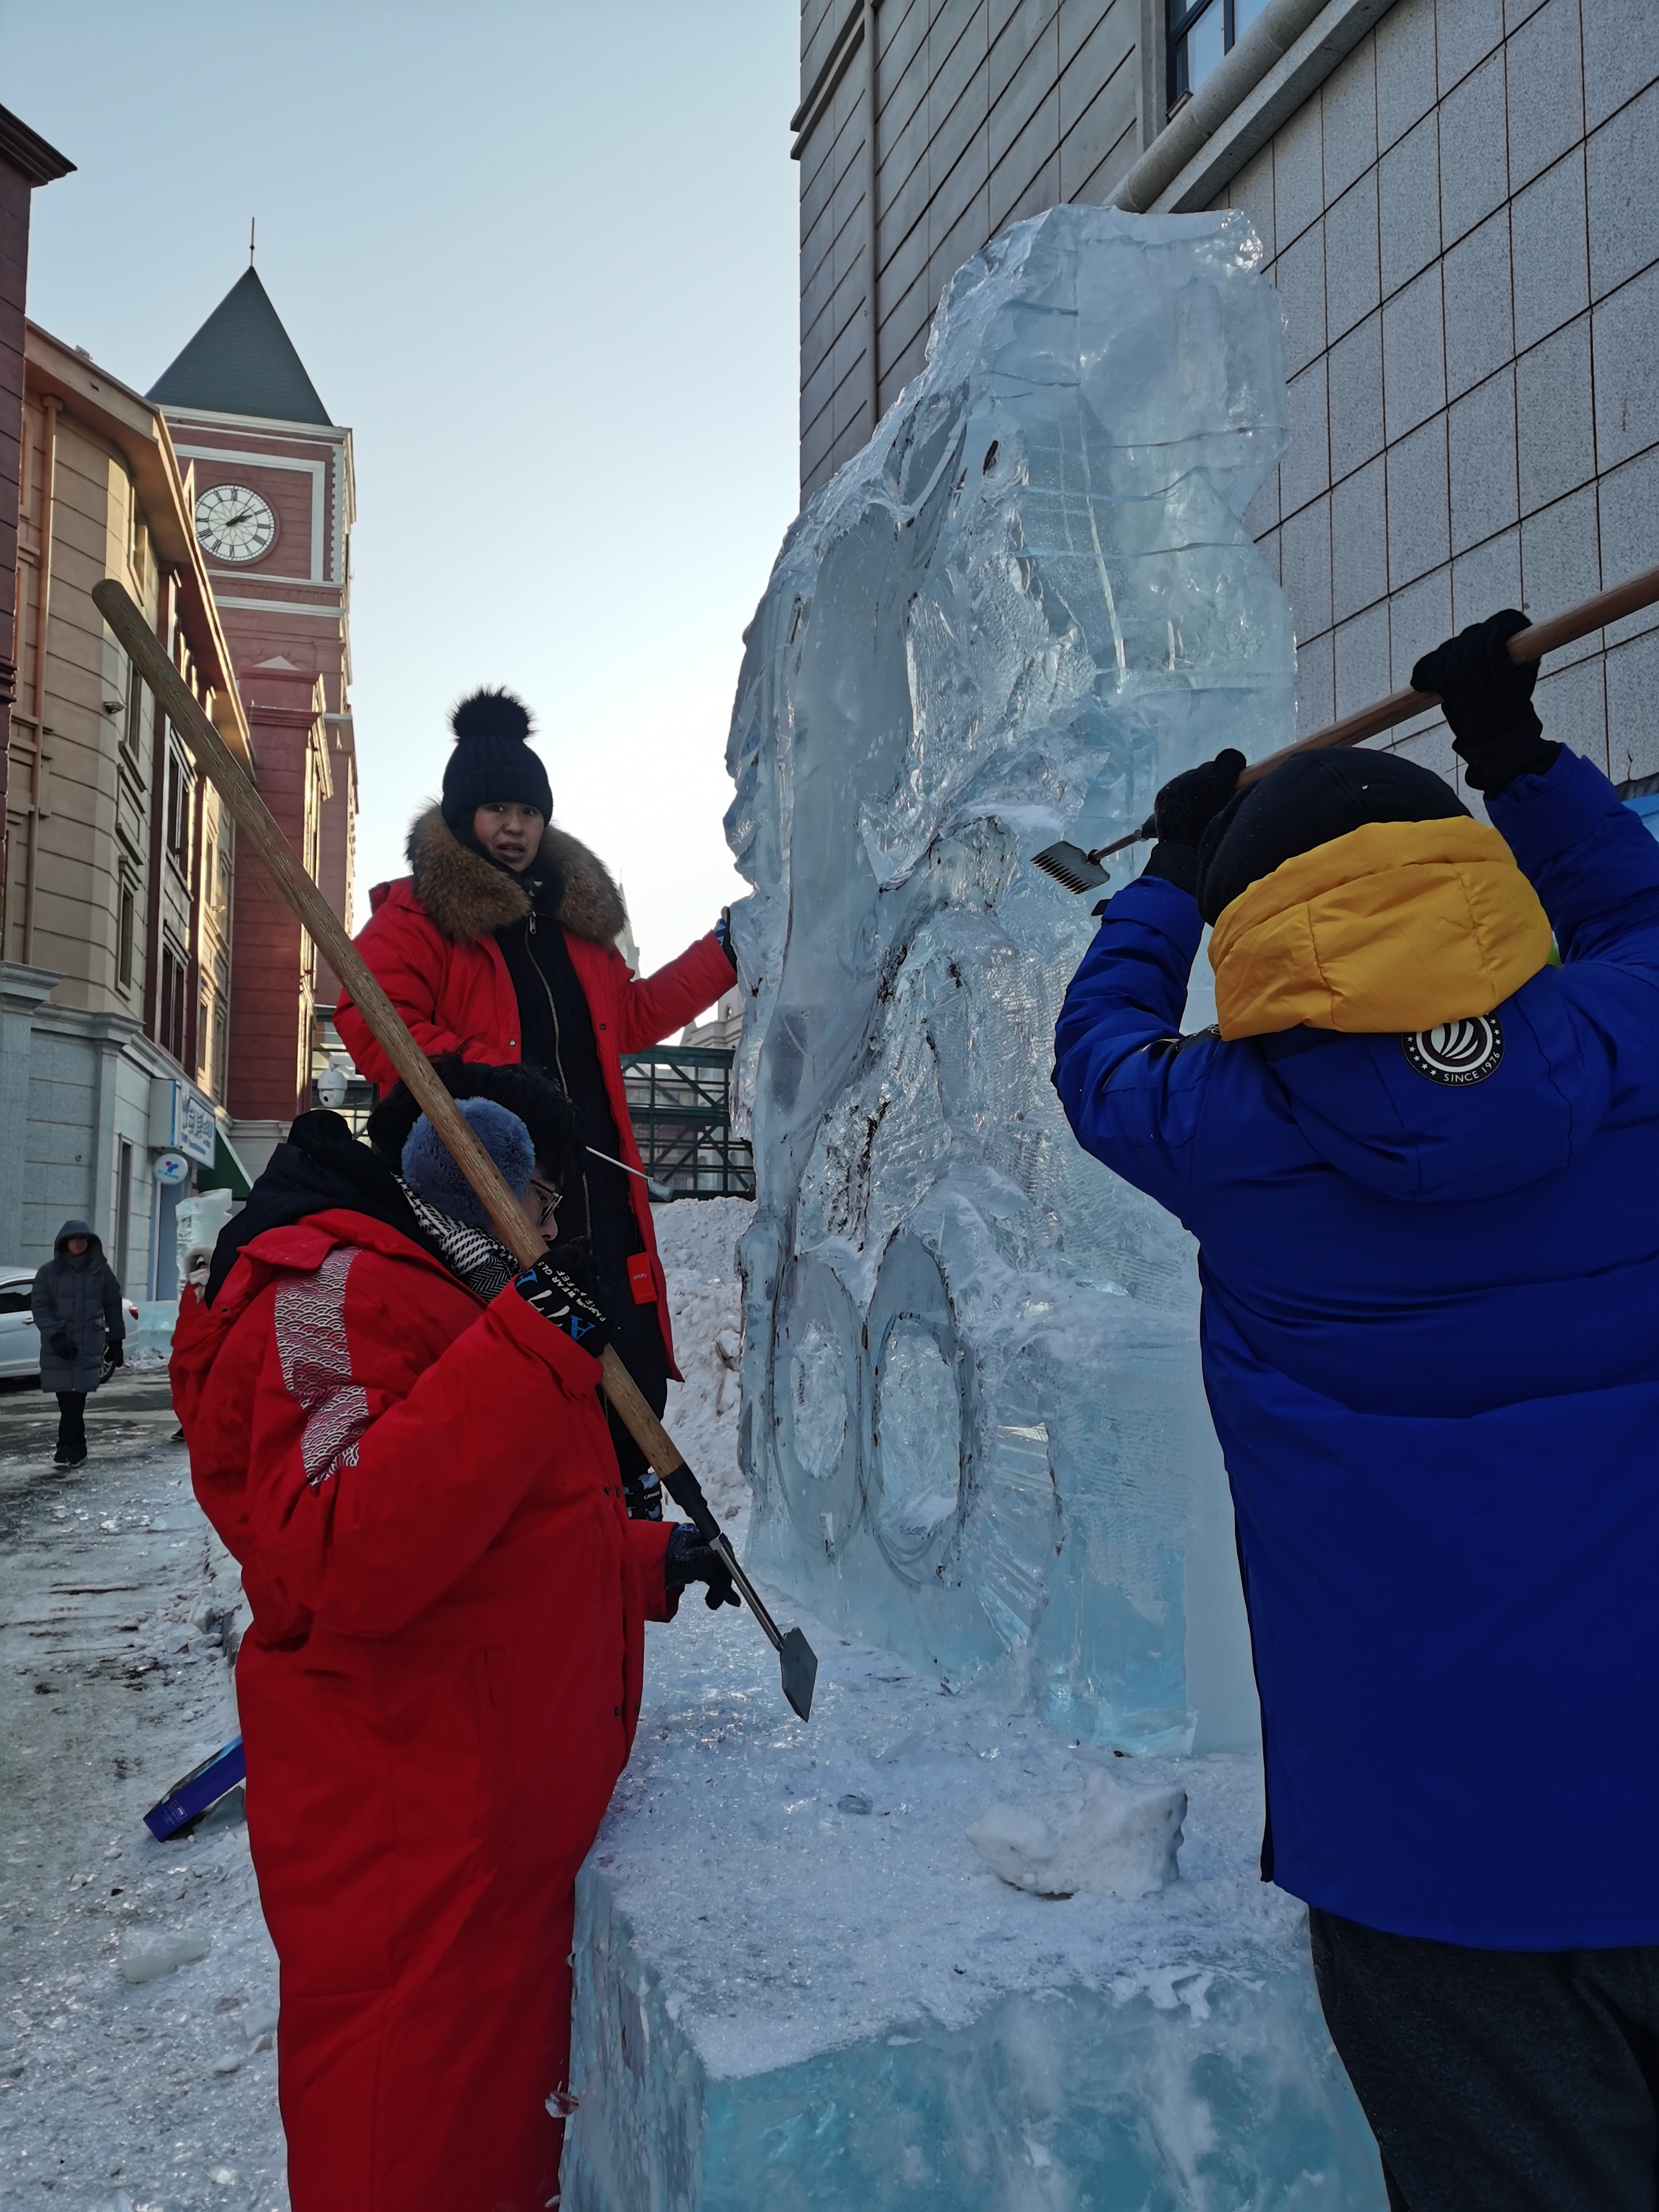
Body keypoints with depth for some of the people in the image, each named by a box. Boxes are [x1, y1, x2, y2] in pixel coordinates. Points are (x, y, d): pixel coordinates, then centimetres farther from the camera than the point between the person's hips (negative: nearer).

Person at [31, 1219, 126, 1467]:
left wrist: (116, 1341, 8)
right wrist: (55, 1336, -11)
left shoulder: (101, 1271, 7)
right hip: (59, 1348, 1)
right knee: (69, 1400, 0)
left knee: (75, 1399, -8)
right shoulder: (49, 1272, 5)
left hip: (89, 1346, -1)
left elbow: (113, 1307, 10)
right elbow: (39, 1307, 1)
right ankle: (75, 1449, 11)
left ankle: (68, 1450, -5)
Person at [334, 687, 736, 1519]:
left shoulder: (575, 911, 22)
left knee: (632, 1375, 6)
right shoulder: (415, 914, 2)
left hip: (594, 1185, 6)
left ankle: (631, 1512, 21)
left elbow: (629, 1018, 29)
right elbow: (374, 1026, -12)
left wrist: (721, 954, 24)